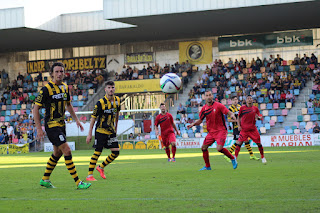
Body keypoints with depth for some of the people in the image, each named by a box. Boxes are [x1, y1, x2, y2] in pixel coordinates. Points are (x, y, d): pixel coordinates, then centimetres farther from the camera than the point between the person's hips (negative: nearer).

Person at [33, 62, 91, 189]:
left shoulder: (65, 87, 7)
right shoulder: (46, 89, -15)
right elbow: (36, 108, -12)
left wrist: (76, 120, 17)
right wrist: (39, 128, -16)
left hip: (61, 124, 8)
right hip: (51, 125, -8)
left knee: (57, 153, 15)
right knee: (67, 151, -15)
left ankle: (45, 180, 31)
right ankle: (78, 183, -14)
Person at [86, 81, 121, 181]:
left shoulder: (117, 100, 3)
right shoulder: (101, 102, -14)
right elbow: (93, 117, -10)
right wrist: (89, 134, -11)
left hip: (111, 131, 6)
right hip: (101, 131, -6)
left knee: (116, 152, 2)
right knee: (97, 152, -9)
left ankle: (101, 167, 22)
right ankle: (89, 175, -1)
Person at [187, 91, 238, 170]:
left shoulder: (218, 105, -9)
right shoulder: (204, 108, 6)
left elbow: (229, 113, -11)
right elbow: (200, 120, 15)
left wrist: (232, 115, -34)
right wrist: (193, 124, -3)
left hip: (221, 130, -6)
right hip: (211, 131, 6)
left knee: (219, 148, -22)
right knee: (204, 148, 2)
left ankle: (232, 158, 3)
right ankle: (207, 166, 18)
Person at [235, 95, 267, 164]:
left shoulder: (255, 108, 5)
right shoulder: (242, 108, 1)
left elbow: (261, 117, 10)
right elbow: (239, 117, 10)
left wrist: (258, 117, -13)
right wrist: (239, 125, -2)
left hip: (253, 129, 2)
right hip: (244, 129, -1)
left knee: (259, 143, 1)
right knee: (239, 143, -11)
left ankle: (262, 157, 18)